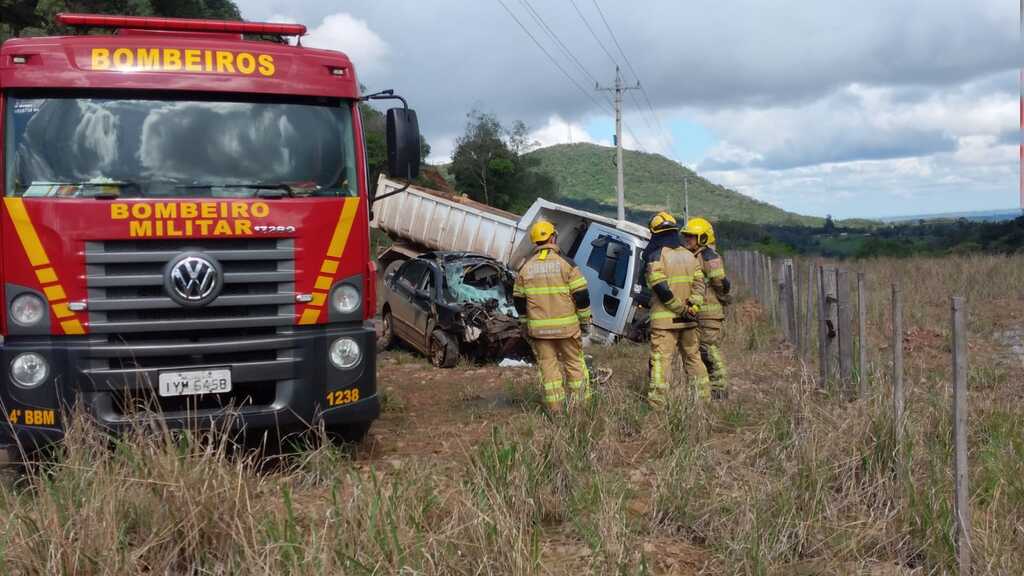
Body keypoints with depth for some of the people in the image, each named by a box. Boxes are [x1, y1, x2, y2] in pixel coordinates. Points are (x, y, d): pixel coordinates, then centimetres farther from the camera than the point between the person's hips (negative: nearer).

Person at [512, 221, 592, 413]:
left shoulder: (525, 267, 4)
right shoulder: (565, 263, -6)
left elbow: (519, 301, 9)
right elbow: (581, 295, -7)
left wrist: (526, 324, 20)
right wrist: (585, 321, 3)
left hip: (538, 328, 2)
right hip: (566, 325, -2)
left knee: (548, 364, 8)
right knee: (574, 363, 11)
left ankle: (555, 407, 8)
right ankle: (580, 402, 16)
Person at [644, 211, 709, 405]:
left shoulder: (656, 256, -7)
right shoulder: (689, 255, 12)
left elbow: (661, 289, -16)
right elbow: (699, 284, 3)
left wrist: (681, 309, -10)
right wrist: (693, 306, -8)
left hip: (664, 320, -6)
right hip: (688, 320, 6)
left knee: (661, 360, -5)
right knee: (693, 358, 16)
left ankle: (656, 402, -8)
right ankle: (704, 397, 22)